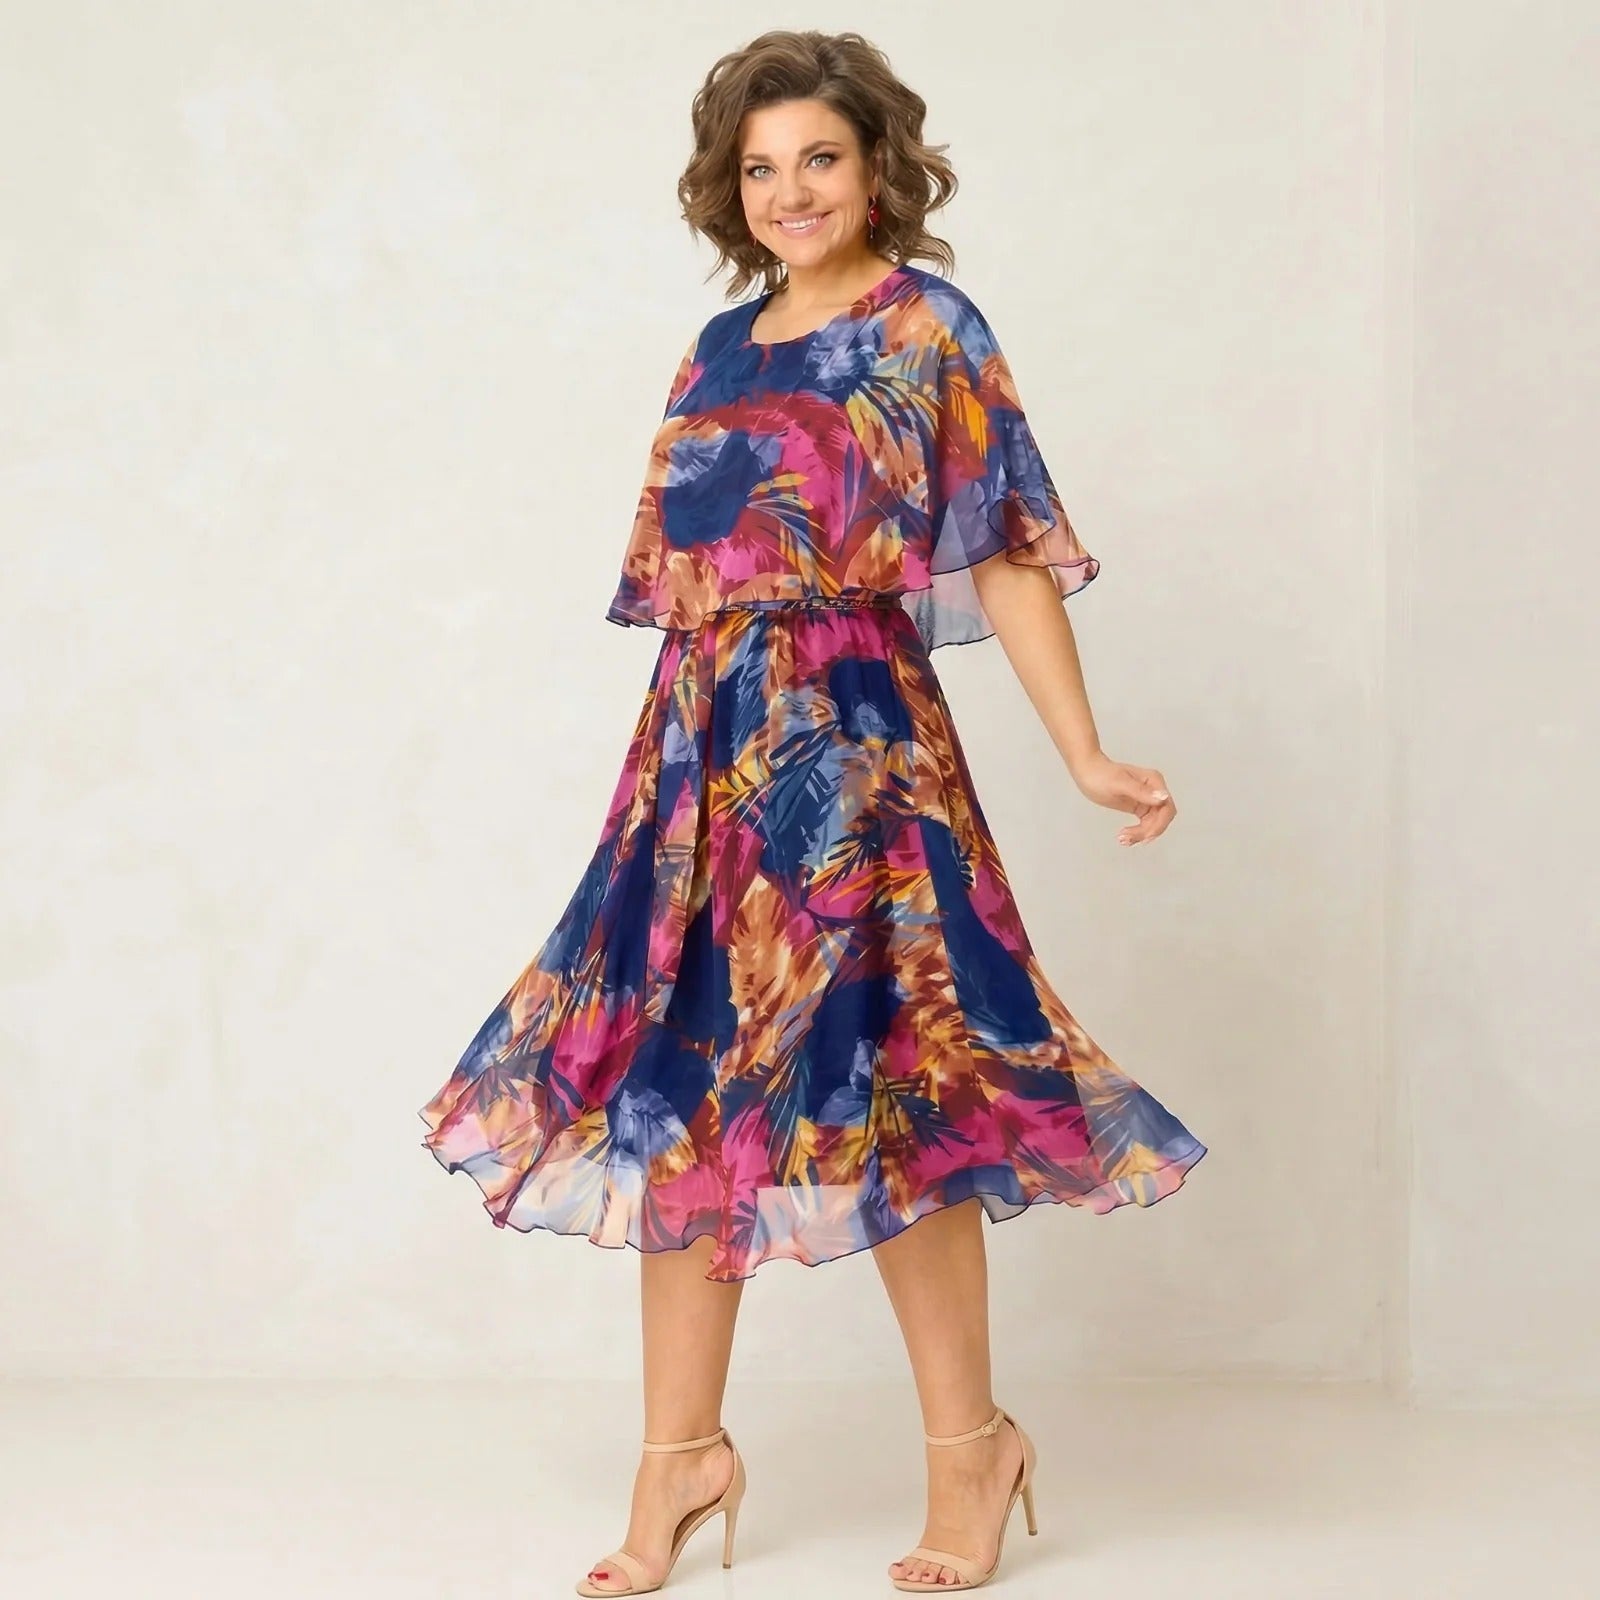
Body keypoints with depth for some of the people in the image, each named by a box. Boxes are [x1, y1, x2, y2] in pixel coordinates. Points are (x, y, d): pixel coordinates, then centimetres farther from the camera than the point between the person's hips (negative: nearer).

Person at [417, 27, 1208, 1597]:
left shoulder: (928, 327, -1)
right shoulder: (722, 346, 15)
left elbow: (1007, 557, -7)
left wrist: (1087, 757, -13)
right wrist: (691, 738, 12)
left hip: (852, 734, -6)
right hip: (703, 744, 6)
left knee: (881, 1084, -3)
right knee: (677, 1084, 5)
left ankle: (969, 1446, 11)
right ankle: (681, 1454, 15)